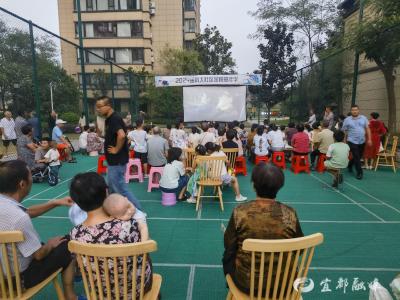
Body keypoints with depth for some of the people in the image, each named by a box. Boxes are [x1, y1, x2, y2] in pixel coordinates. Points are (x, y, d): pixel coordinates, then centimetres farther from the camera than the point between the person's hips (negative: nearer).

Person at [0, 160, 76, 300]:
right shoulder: (18, 218, -36)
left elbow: (28, 212, 7)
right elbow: (39, 254, -23)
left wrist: (56, 203, 1)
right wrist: (50, 244, -3)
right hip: (19, 276, -8)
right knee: (67, 247, 6)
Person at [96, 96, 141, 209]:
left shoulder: (114, 119, -19)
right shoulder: (109, 119, 11)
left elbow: (121, 135, -35)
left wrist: (116, 149, -23)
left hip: (117, 160, -10)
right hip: (113, 160, 10)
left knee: (121, 188, -3)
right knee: (112, 187, 21)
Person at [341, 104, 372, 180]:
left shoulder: (363, 118, 5)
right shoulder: (347, 120, -3)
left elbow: (367, 129, 6)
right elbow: (344, 131, 0)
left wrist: (369, 139, -1)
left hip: (362, 141, 4)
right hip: (352, 141, -4)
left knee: (359, 157, 16)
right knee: (357, 157, -6)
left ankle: (350, 165, 41)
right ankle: (359, 173, 4)